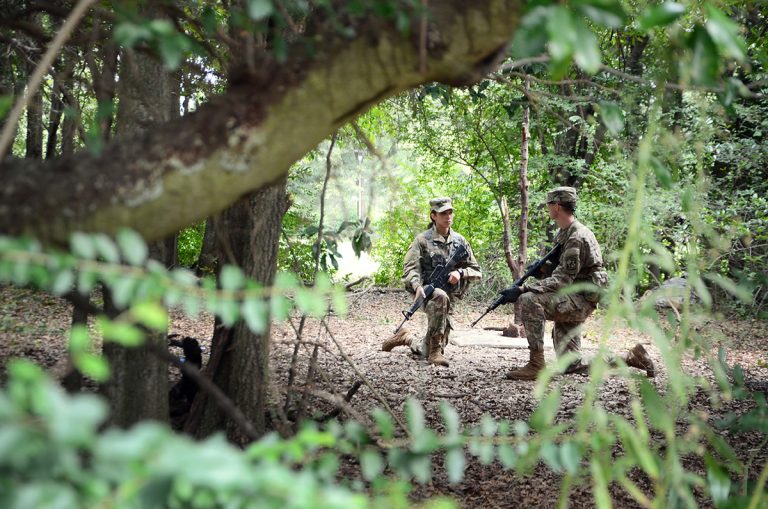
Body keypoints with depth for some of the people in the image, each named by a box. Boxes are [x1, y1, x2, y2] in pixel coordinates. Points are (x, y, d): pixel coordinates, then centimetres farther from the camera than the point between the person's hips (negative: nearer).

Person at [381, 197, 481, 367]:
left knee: (427, 351, 9)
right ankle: (435, 351, -34)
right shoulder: (422, 240, -6)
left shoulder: (460, 241, 7)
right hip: (426, 293, -5)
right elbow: (410, 268, -15)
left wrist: (460, 273, -13)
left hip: (449, 298, 5)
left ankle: (406, 338, 41)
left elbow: (476, 271, 8)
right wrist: (417, 286, -35)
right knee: (441, 297, -43)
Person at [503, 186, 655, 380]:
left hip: (580, 301, -10)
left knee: (530, 301, -30)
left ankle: (536, 364, -26)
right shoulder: (563, 233, 12)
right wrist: (541, 269, -2)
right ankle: (631, 358, 21)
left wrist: (522, 290, -28)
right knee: (571, 366, 8)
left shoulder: (577, 237, -18)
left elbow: (562, 280, -23)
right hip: (569, 301, 10)